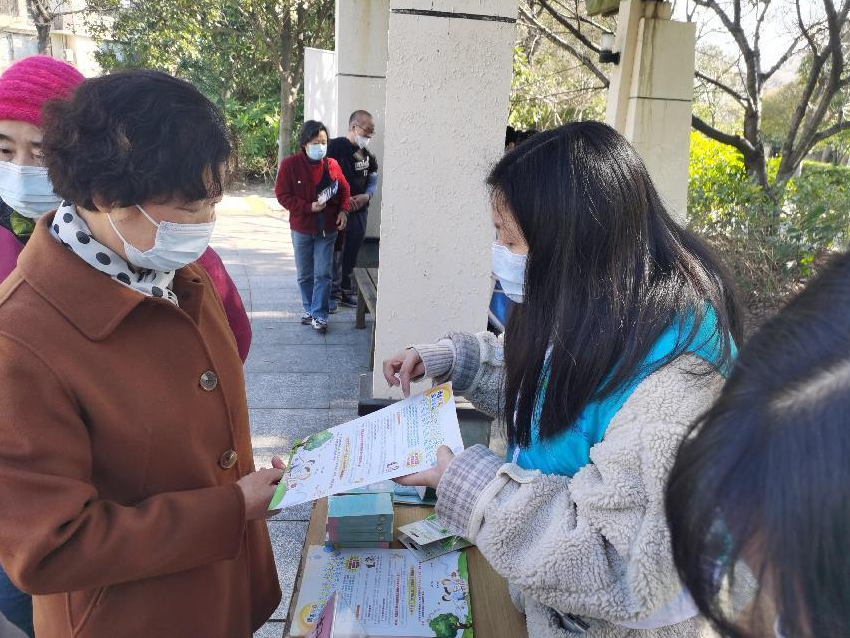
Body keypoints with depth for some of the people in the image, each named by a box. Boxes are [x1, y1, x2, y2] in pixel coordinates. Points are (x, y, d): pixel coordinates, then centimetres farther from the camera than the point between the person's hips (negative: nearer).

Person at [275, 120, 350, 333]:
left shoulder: (332, 165, 0)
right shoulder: (290, 164, -8)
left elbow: (344, 190, 11)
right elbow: (283, 195, -9)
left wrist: (343, 211, -6)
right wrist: (309, 207, -19)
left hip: (327, 229, 1)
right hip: (302, 229, 0)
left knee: (323, 274, -2)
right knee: (305, 274, 12)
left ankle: (320, 315, 5)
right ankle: (309, 310, 29)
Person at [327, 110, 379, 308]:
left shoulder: (366, 153, 11)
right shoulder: (335, 146, -11)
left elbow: (373, 178, 18)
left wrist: (367, 196, -2)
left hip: (360, 211, 7)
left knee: (351, 255, 14)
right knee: (335, 253, -1)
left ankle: (346, 291, 26)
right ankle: (331, 293, 11)